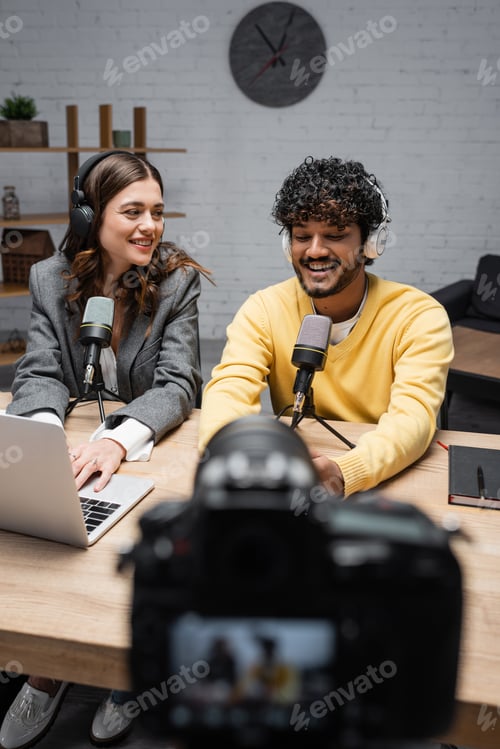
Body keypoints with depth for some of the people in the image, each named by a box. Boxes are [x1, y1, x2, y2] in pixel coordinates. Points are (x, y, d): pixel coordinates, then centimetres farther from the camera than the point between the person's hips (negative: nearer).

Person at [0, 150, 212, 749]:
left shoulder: (177, 281, -10)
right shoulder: (49, 278, -2)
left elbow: (177, 384, -18)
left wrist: (119, 438, -38)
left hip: (152, 445, -2)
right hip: (70, 449, 3)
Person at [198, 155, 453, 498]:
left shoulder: (420, 316, -9)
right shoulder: (263, 310, -5)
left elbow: (413, 415, -22)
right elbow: (229, 389, -17)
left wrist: (342, 473, -42)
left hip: (394, 482, -1)